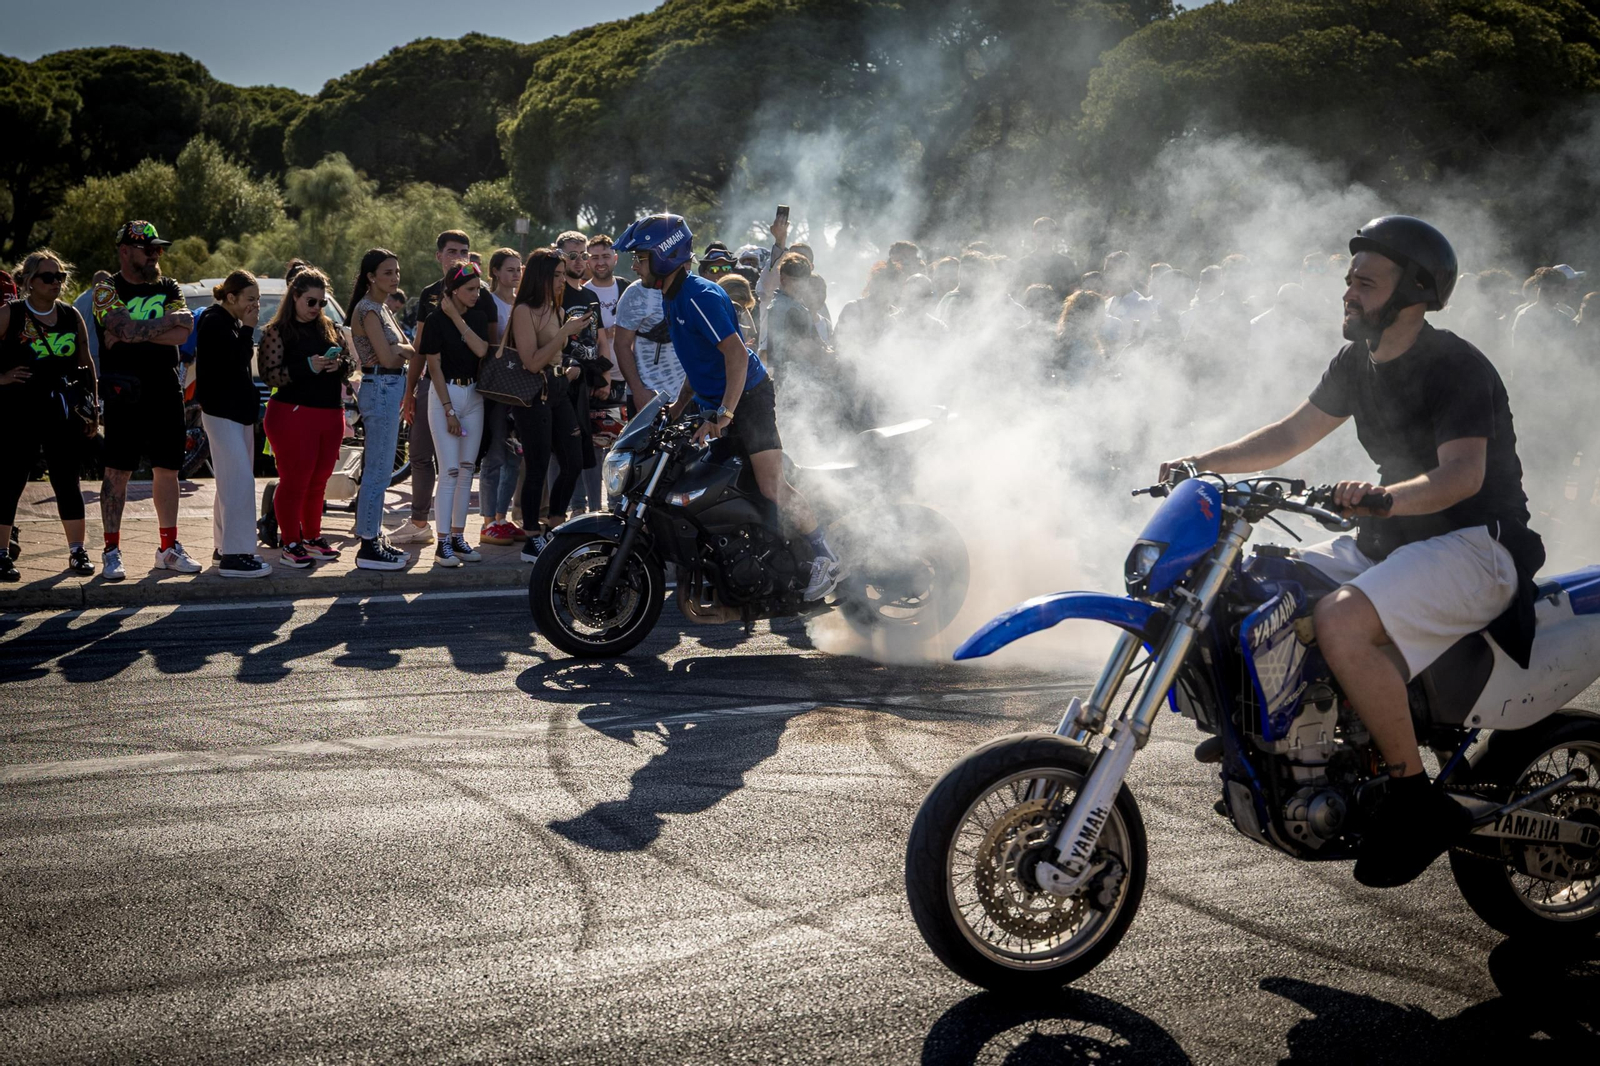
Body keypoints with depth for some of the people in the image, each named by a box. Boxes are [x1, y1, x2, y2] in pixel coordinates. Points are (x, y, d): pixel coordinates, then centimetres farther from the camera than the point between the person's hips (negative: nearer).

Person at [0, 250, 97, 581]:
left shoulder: (71, 316, 10)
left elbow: (86, 364, 15)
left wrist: (91, 407, 12)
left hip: (63, 413, 3)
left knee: (67, 482, 6)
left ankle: (77, 552, 13)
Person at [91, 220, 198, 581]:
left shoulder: (169, 289, 12)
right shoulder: (107, 290, 0)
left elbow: (181, 335, -4)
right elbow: (125, 328, -18)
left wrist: (135, 332, -11)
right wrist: (171, 321, -7)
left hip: (166, 392, 4)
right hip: (124, 392, -4)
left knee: (167, 470, 8)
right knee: (117, 471, -2)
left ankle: (169, 549, 16)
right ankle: (112, 551, 3)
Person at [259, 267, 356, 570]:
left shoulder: (329, 328, 13)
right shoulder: (277, 332, -3)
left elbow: (351, 360, 17)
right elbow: (269, 374, -12)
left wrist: (340, 364, -7)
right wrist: (307, 367, -22)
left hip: (330, 414, 5)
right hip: (293, 415, -5)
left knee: (318, 482, 11)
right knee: (294, 481, -3)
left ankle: (313, 537, 24)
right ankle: (290, 543, 6)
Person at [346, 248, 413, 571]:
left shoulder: (383, 308, 17)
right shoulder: (368, 309, -13)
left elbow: (407, 348, 11)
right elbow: (387, 357, -19)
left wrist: (396, 350, -10)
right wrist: (404, 350, 1)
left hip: (388, 390, 10)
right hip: (380, 389, -10)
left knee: (377, 470, 14)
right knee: (378, 471, -8)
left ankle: (375, 537, 21)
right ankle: (368, 549, -6)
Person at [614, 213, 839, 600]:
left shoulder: (700, 297, -19)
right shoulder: (675, 298, 13)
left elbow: (737, 355, -26)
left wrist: (724, 416, -29)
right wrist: (677, 408, 20)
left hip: (748, 397, -10)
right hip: (717, 404, 10)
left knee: (773, 488, -14)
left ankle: (825, 557, -2)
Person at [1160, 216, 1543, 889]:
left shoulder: (1456, 367, -15)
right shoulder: (1357, 362, 11)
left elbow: (1464, 473, -29)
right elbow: (1290, 436, 16)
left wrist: (1382, 498, -47)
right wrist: (1205, 462, 3)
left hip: (1473, 544, -9)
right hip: (1394, 538, 9)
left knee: (1341, 622, -34)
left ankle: (1417, 800, -23)